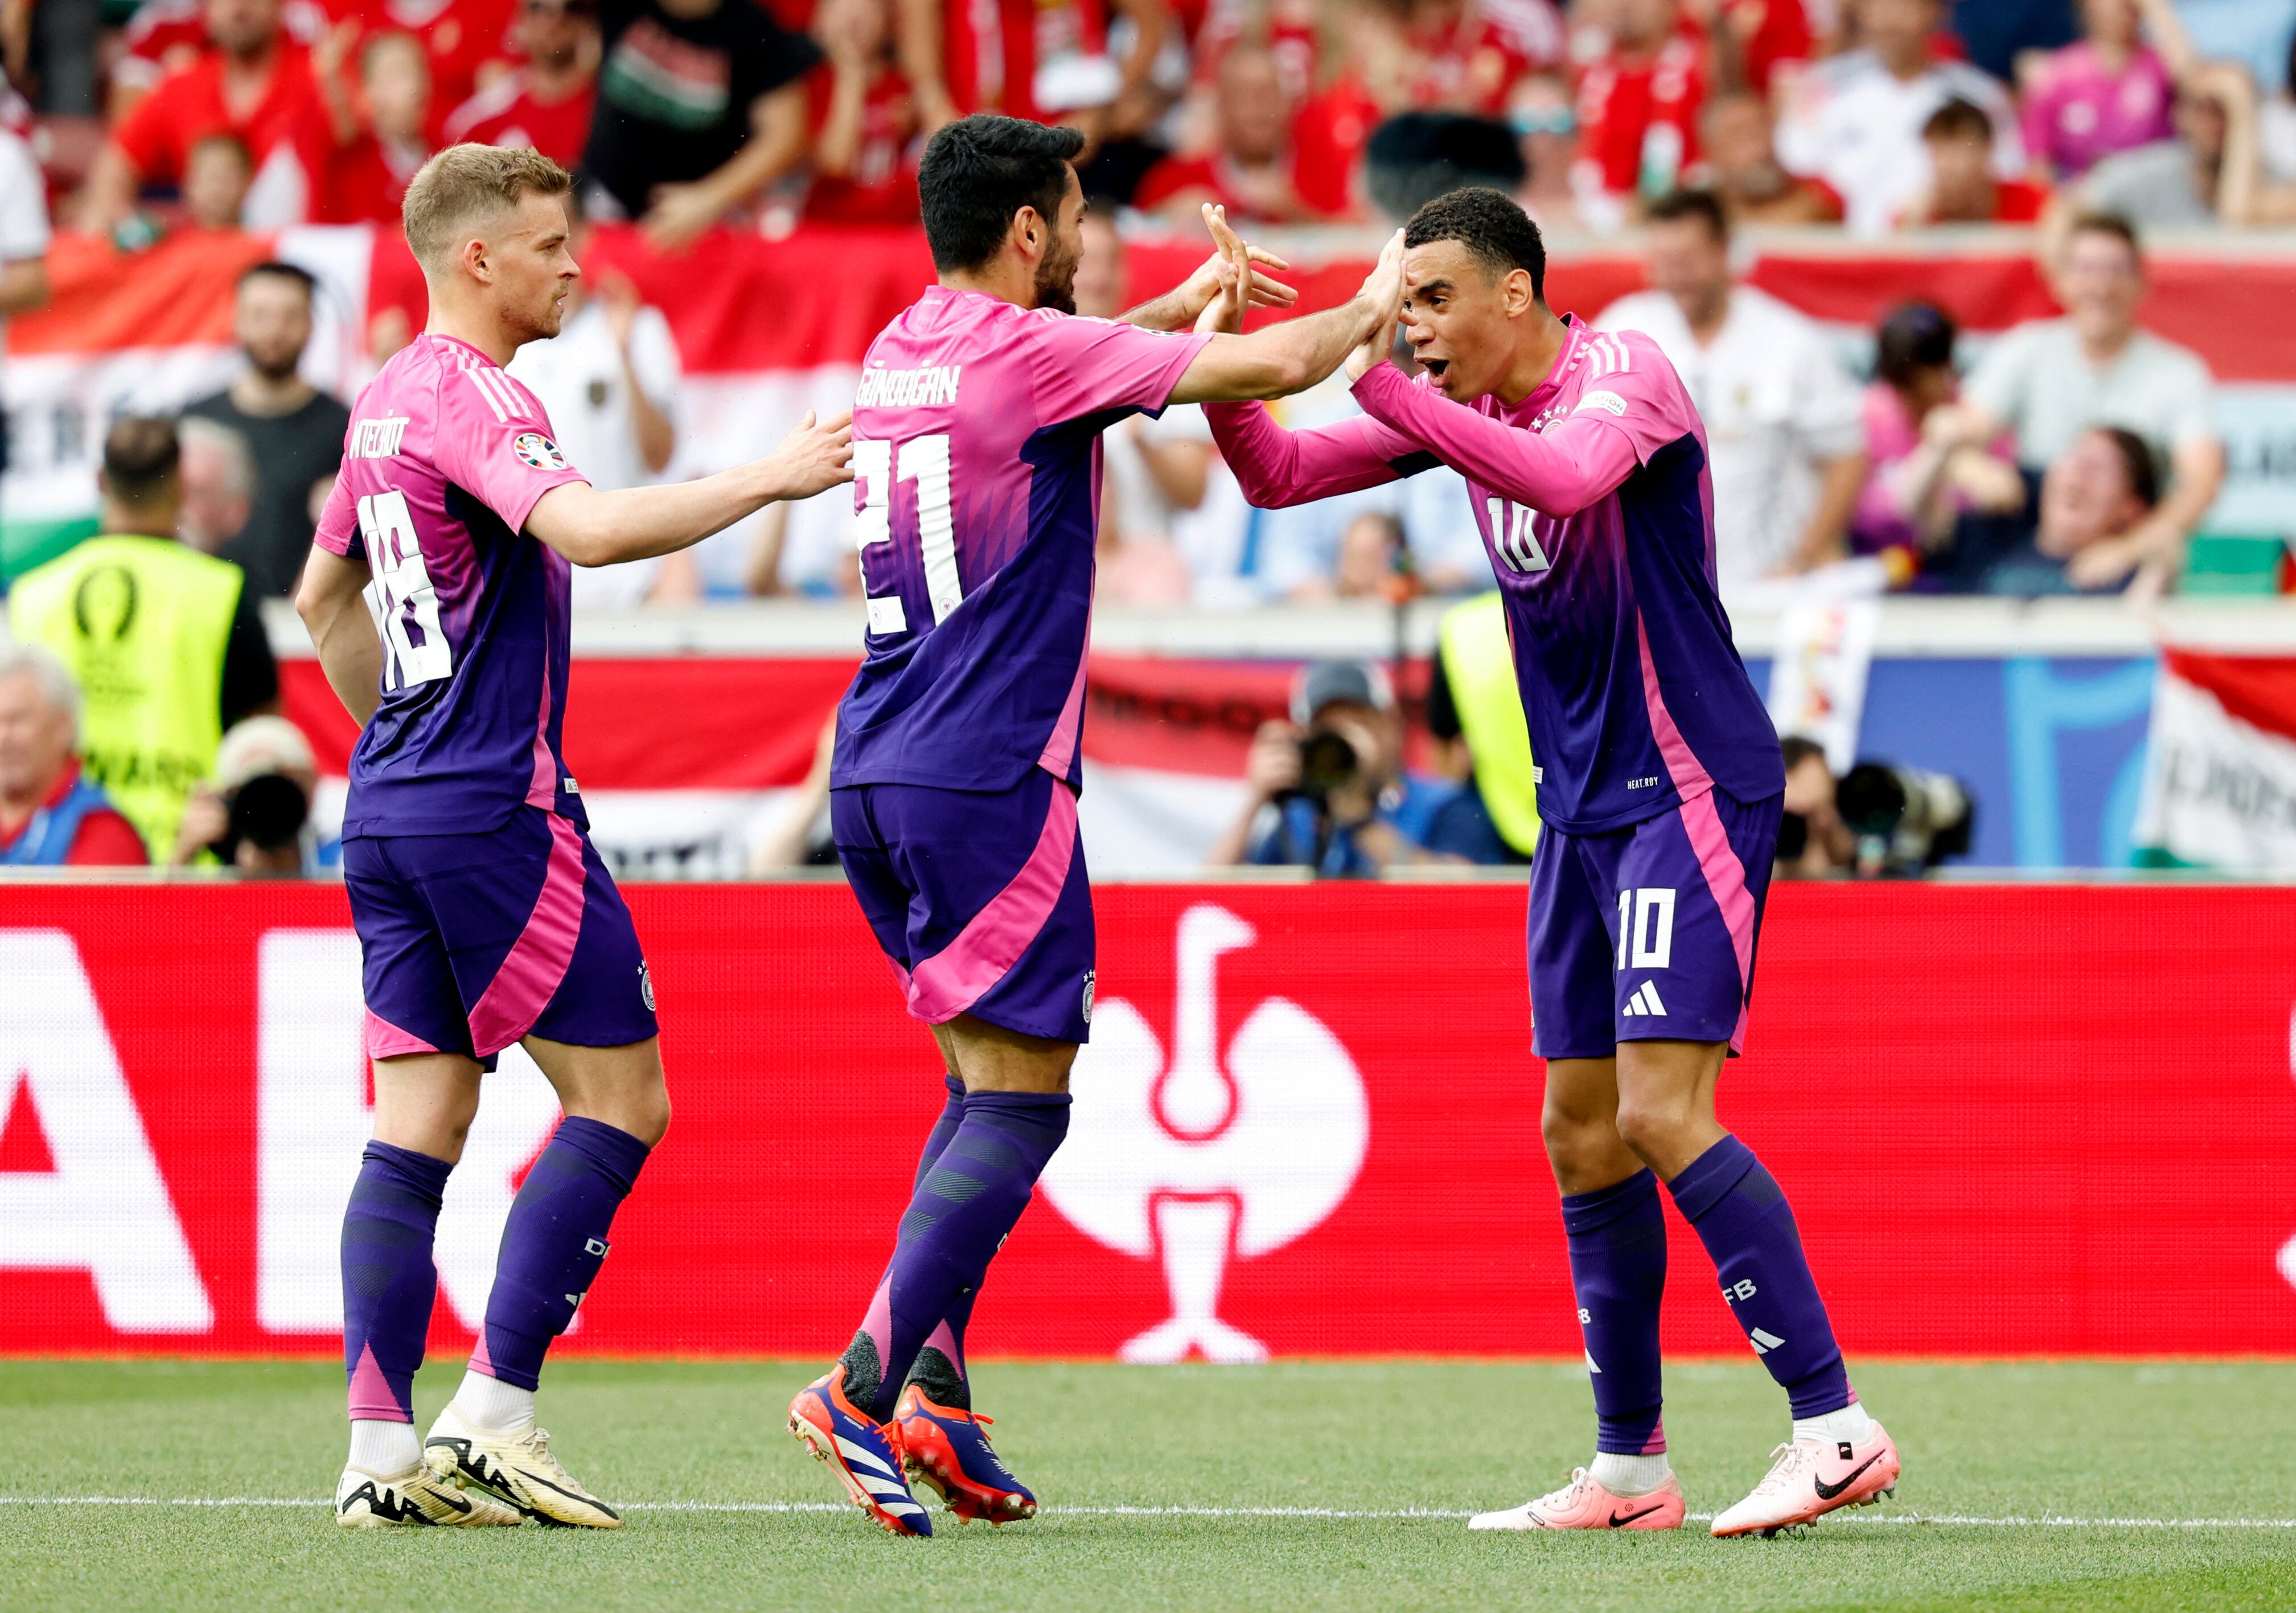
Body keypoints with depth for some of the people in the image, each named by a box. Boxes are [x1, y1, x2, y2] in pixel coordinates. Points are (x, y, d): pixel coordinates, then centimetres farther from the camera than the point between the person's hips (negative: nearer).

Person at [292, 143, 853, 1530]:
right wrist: (772, 478, -24)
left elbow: (324, 596, 28)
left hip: (391, 808, 9)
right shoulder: (473, 397, -14)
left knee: (416, 1125, 5)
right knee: (621, 1100, -2)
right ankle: (493, 1421, -7)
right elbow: (592, 530, -31)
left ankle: (382, 1453, -2)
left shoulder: (392, 400, 16)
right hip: (496, 811, -9)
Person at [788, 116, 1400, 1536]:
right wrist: (1372, 308, 8)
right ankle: (867, 1389, -16)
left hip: (877, 778, 9)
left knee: (988, 1087, 16)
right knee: (1018, 1105, -6)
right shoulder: (1030, 351, -11)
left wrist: (1183, 302, 35)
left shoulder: (903, 352, 13)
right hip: (987, 779, -9)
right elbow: (1271, 368, -10)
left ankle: (935, 1391, 7)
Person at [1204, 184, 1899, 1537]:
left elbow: (1563, 475, -36)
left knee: (1661, 1114, -17)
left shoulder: (1624, 373, -14)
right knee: (1581, 1132, 7)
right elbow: (1282, 476, 9)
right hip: (1584, 805, 9)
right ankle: (1631, 1467, 12)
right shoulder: (1464, 405, 8)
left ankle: (1838, 1427, -15)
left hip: (1689, 789, -9)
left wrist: (1386, 383, -35)